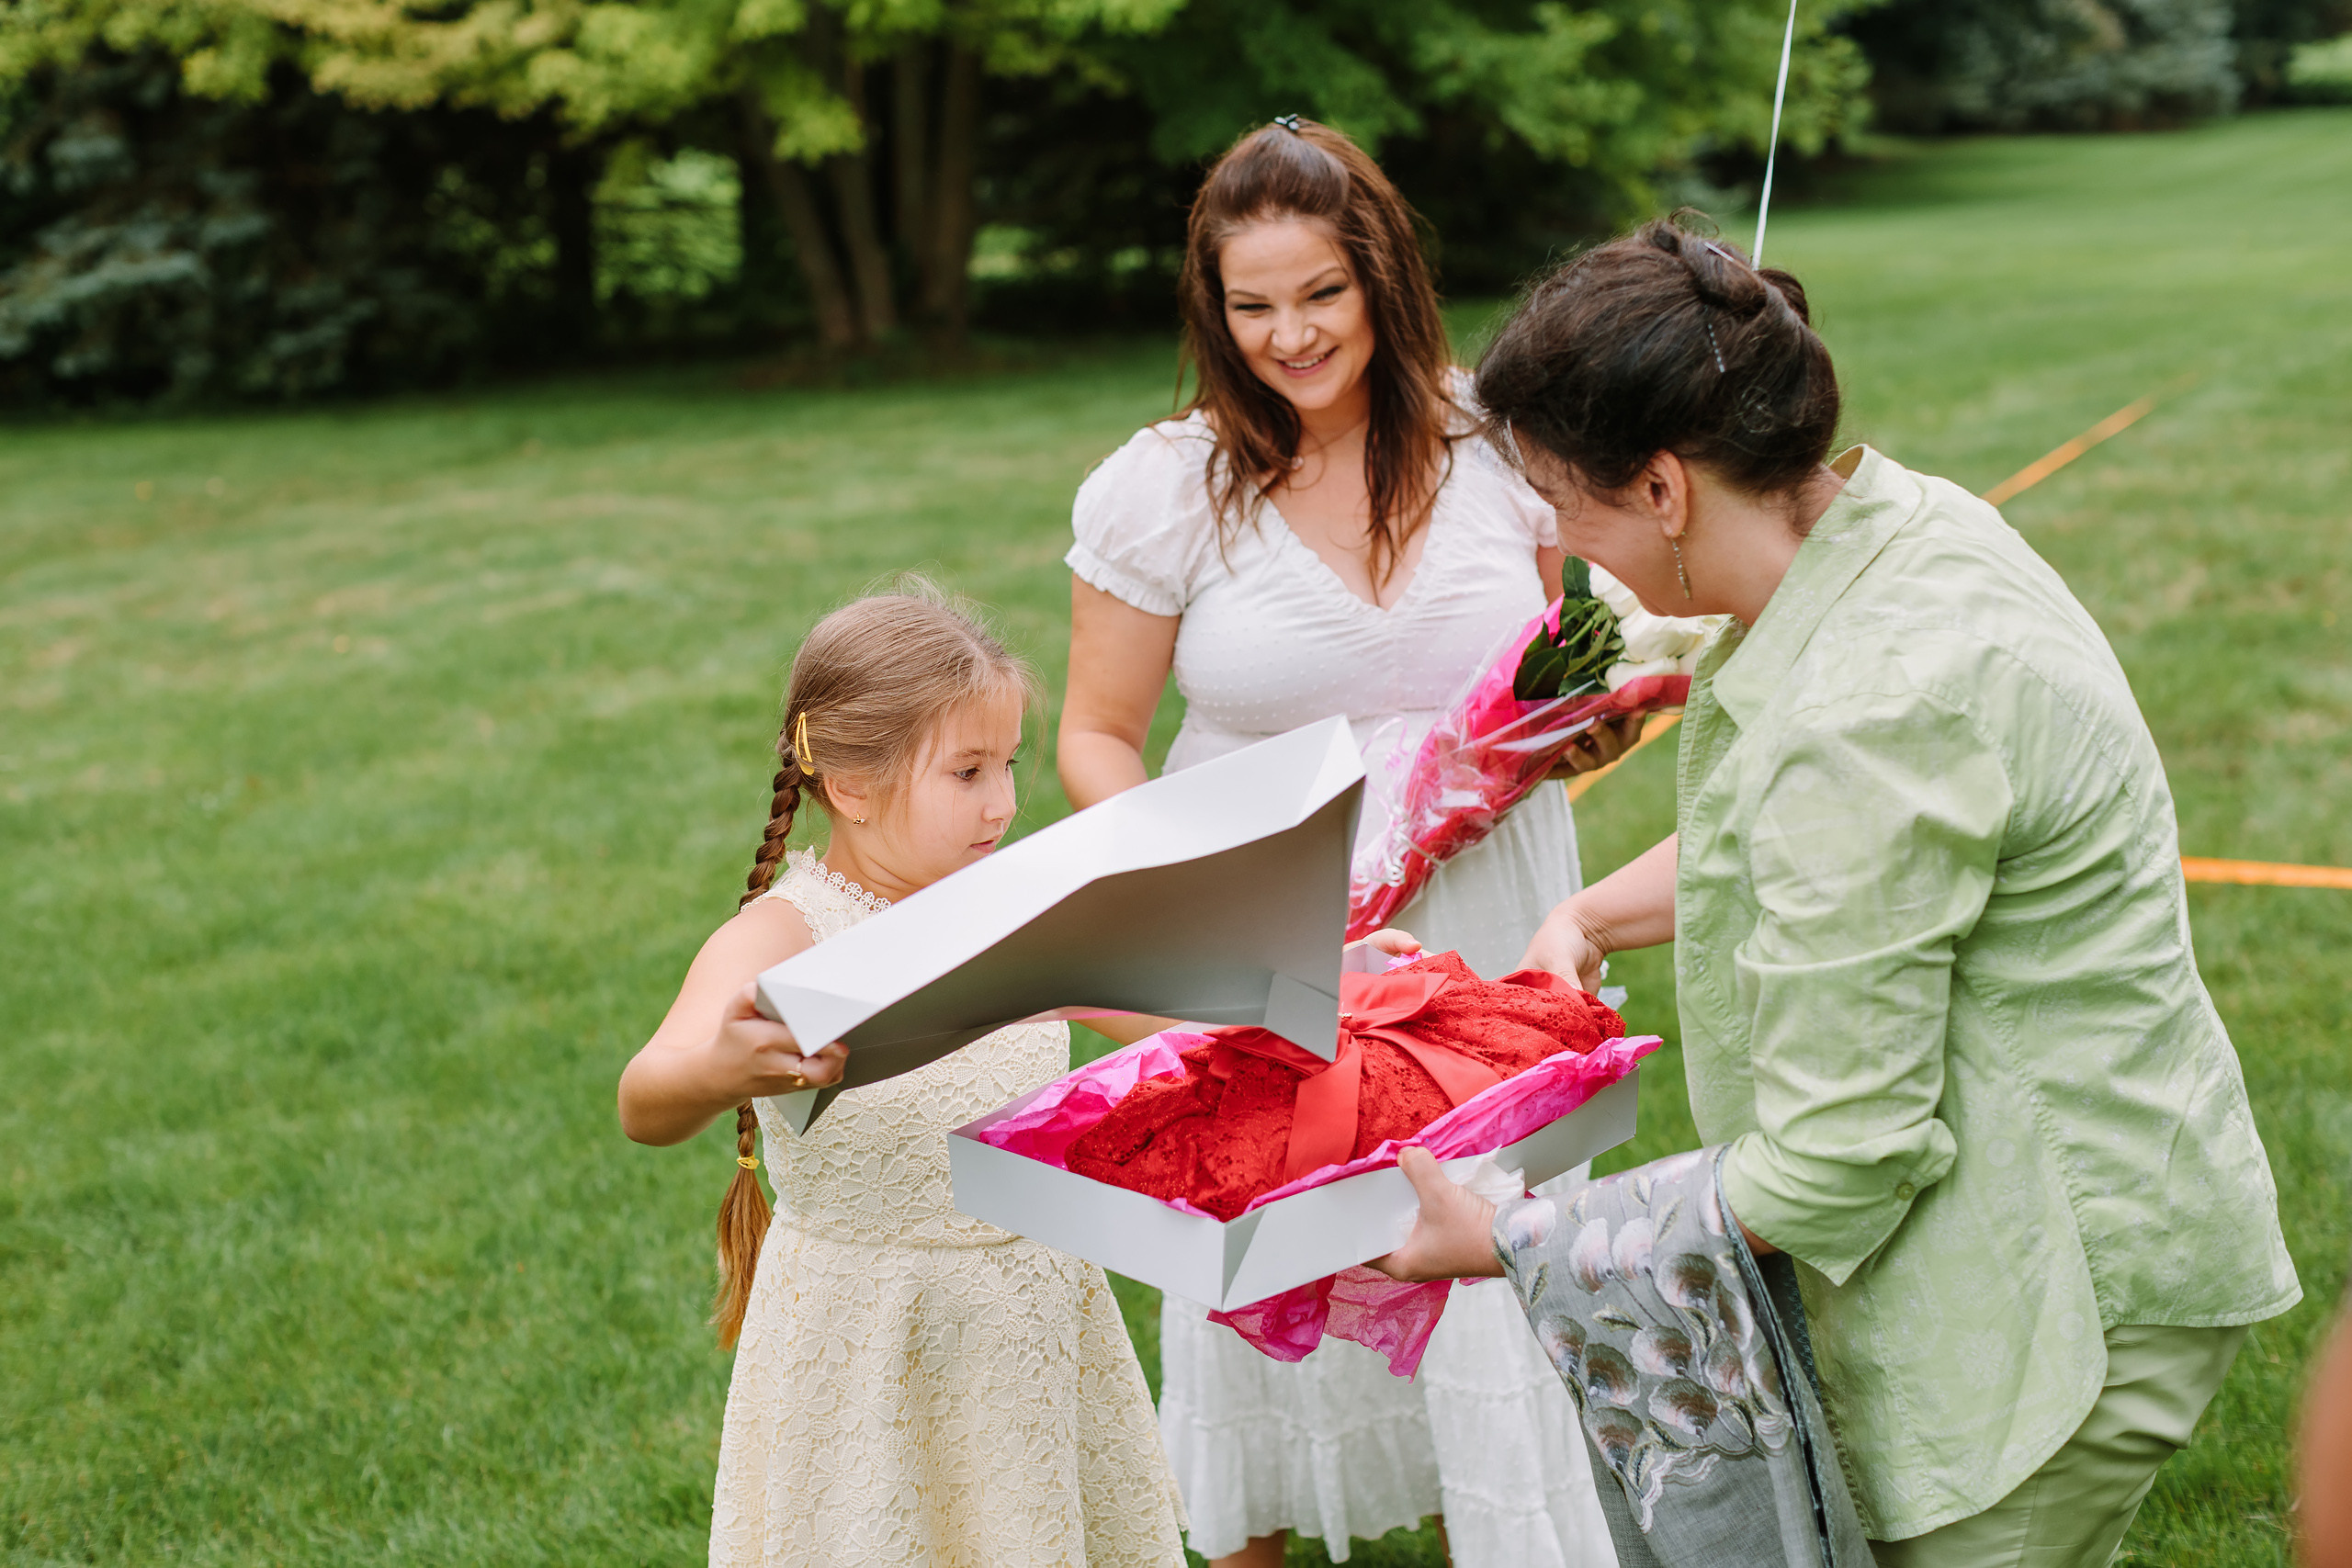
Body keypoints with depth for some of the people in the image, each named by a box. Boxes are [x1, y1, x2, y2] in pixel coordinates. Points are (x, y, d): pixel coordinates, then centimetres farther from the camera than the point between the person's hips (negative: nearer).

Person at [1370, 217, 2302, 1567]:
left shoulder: (1867, 716, -31)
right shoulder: (1893, 516, -1)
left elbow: (1834, 1160, -26)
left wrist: (1512, 1241, -18)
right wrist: (1588, 918, 8)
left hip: (2060, 1288, -10)